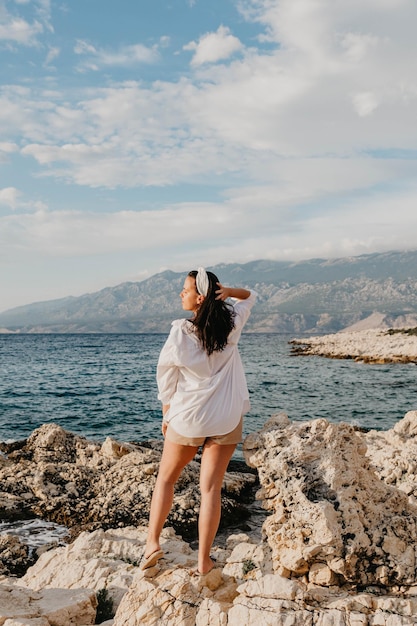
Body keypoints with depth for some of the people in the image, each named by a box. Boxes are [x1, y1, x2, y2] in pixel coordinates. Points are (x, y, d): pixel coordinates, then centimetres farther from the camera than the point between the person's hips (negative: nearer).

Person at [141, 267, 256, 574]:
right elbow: (250, 296, 17)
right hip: (226, 419, 2)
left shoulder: (180, 332, -12)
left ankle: (152, 543, 15)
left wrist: (167, 415, 9)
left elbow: (167, 378, -5)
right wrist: (228, 291, -5)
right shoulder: (232, 324, -3)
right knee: (211, 488, 5)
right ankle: (204, 561, 10)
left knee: (166, 479, 18)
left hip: (187, 417, -2)